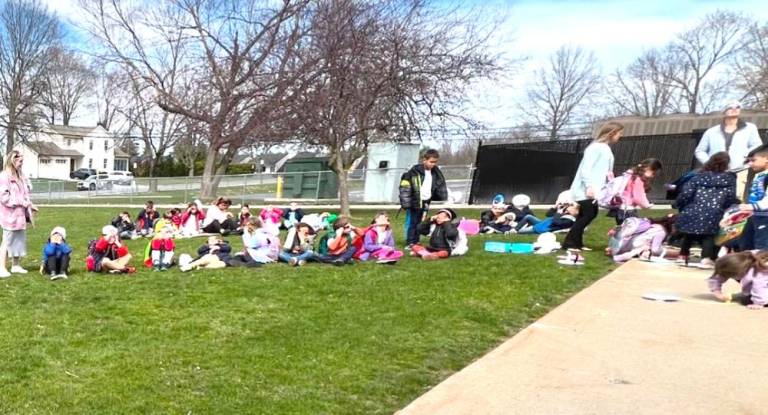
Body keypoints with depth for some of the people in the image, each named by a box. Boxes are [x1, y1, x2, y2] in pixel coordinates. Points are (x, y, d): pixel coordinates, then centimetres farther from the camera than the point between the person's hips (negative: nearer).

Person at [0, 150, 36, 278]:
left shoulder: (20, 175, 14)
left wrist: (29, 204, 5)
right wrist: (22, 202, -17)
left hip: (20, 214, 8)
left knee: (19, 241, 13)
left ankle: (16, 265, 22)